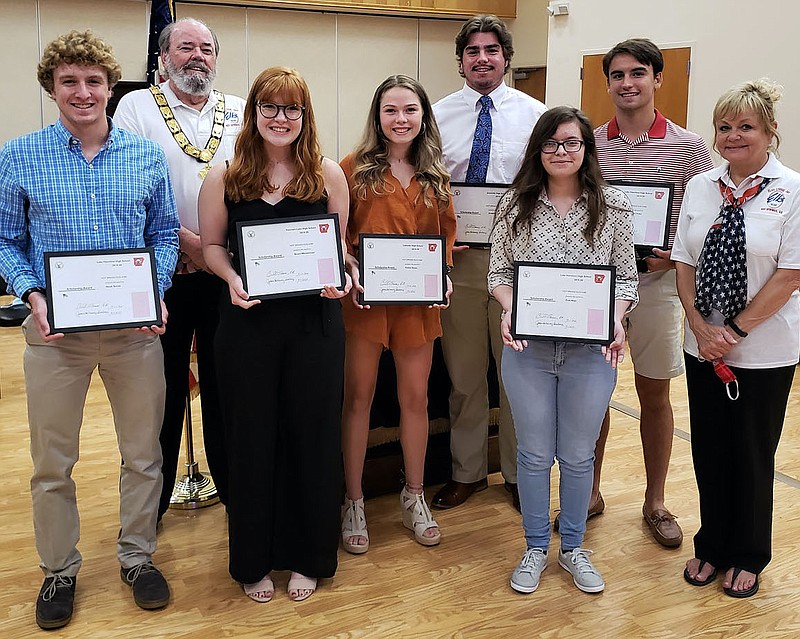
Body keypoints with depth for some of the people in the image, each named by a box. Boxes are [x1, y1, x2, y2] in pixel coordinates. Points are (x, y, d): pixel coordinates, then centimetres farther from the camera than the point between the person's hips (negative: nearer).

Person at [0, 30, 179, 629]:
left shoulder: (147, 156, 3)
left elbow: (165, 234, 7)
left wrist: (155, 294, -9)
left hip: (135, 328, 1)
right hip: (55, 330, -1)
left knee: (144, 454, 11)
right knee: (52, 463, 11)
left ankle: (138, 557, 31)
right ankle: (59, 570, 30)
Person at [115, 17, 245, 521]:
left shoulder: (239, 111, 11)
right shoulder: (137, 106, 2)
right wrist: (186, 242, -15)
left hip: (228, 272, 2)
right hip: (163, 271, -2)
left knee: (225, 381, 12)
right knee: (163, 385, 7)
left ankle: (233, 484, 27)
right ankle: (151, 499, 22)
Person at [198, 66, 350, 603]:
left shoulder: (328, 174, 2)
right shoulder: (225, 177, 2)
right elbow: (212, 245, 8)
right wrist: (232, 278, -11)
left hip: (315, 322, 0)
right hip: (248, 322, 0)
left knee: (312, 434, 9)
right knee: (252, 437, 10)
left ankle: (308, 557, 28)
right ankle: (254, 560, 29)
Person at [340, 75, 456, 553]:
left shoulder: (436, 174, 9)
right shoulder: (355, 168, -1)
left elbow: (448, 231, 13)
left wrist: (444, 275, -3)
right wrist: (351, 271, -17)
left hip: (419, 300, 3)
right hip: (366, 298, -3)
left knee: (416, 398, 11)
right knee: (359, 397, 6)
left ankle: (414, 496, 29)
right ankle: (354, 501, 20)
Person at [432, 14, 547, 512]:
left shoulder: (534, 114, 1)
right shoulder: (438, 115, 5)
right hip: (457, 257, 2)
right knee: (464, 373, 11)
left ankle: (519, 473, 26)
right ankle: (467, 471, 28)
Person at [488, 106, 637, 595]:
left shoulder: (613, 206, -1)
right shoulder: (516, 204, 0)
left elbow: (626, 277, 4)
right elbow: (499, 271, 4)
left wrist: (616, 320, -14)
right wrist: (509, 310, -14)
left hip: (591, 351, 0)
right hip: (527, 348, 0)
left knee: (578, 455, 13)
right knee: (534, 453, 12)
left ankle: (573, 547, 34)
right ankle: (536, 548, 31)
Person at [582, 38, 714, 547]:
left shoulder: (689, 147, -2)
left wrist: (675, 256, -16)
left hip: (656, 282, -1)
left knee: (655, 394, 9)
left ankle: (655, 502, 26)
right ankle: (590, 493, 27)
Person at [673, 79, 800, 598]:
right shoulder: (700, 188, 4)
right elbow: (684, 265, 4)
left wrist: (735, 331, -14)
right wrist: (701, 327, -8)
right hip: (704, 347, 4)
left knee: (753, 456, 10)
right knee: (709, 451, 13)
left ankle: (747, 556, 32)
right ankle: (712, 547, 33)